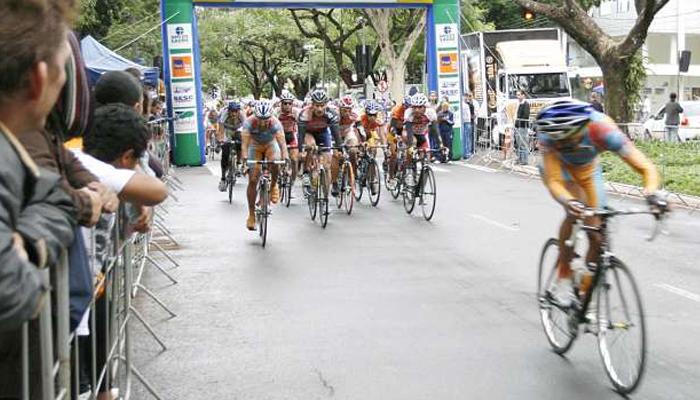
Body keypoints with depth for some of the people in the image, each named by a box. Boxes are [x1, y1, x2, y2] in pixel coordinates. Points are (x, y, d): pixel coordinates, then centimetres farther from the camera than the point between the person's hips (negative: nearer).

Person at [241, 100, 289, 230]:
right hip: (255, 145, 0)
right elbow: (245, 142, -41)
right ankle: (251, 215, 1)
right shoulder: (249, 122, -32)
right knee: (253, 180, -9)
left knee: (275, 164, -34)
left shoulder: (275, 123, -32)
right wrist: (245, 158, -57)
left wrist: (286, 157, -59)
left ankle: (273, 187, -2)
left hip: (271, 144, 0)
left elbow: (282, 141, -44)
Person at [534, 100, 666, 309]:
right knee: (575, 212, -31)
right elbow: (553, 180, -43)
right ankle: (563, 279, -15)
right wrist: (568, 201, -64)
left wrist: (651, 193, -58)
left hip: (588, 170, 2)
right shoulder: (549, 135, -41)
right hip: (558, 168, -2)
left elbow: (646, 167, -39)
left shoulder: (603, 130, -41)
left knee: (597, 235, -4)